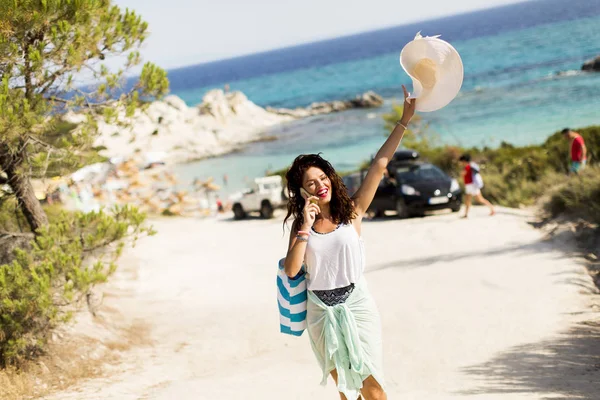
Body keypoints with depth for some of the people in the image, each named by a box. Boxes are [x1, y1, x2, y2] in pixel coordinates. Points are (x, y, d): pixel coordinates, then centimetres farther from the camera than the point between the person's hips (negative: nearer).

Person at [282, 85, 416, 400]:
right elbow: (291, 270, -11)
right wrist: (306, 227, -15)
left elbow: (379, 165, -8)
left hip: (356, 306, -2)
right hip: (321, 312, 2)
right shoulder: (300, 224, 2)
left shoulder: (352, 211, -3)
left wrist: (405, 120, -12)